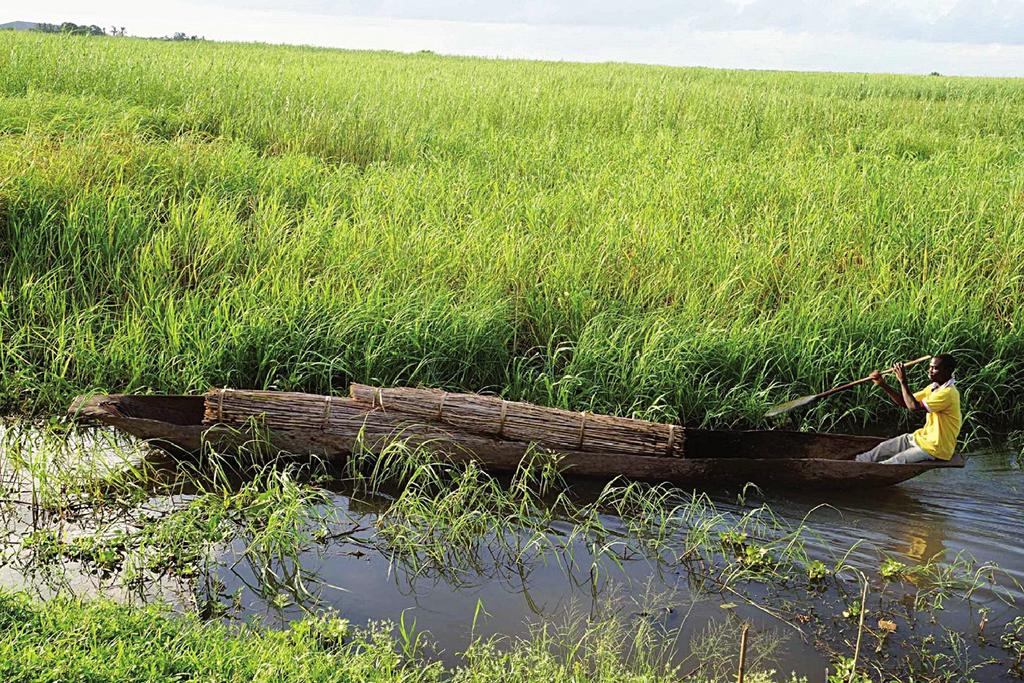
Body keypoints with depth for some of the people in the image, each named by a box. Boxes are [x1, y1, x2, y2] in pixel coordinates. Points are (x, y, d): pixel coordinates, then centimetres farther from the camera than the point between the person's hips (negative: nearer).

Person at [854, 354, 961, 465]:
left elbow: (914, 407, -28)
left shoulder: (948, 393, -23)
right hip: (923, 438, 9)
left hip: (936, 449, -9)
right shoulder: (934, 387, 8)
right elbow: (905, 402, 6)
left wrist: (903, 381, -22)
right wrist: (883, 384, -4)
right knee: (883, 448, 3)